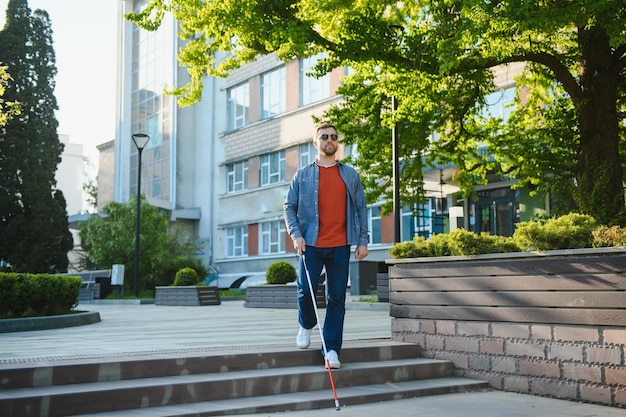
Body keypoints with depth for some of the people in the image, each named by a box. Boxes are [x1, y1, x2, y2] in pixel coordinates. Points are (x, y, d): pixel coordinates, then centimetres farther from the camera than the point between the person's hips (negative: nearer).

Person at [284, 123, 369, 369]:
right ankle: (306, 326, 24)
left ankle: (332, 349, 8)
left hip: (340, 246, 1)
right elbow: (289, 207, 7)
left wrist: (363, 241, 4)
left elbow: (361, 209, 11)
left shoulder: (351, 175, 11)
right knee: (306, 289, -8)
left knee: (337, 298, 1)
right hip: (311, 244, -1)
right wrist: (296, 235, -8)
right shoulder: (303, 175, 7)